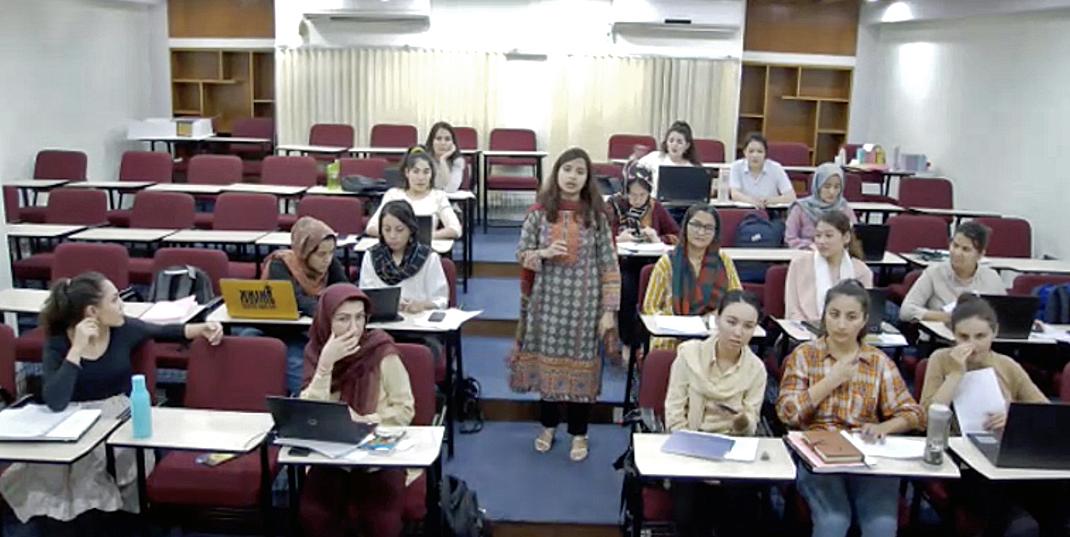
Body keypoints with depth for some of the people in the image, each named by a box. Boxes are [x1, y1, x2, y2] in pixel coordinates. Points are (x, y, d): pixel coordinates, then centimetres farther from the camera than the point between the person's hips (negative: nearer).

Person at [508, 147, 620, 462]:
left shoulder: (596, 215, -5)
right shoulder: (539, 212, -2)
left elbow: (609, 265, -4)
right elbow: (521, 254, 4)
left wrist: (609, 310, -8)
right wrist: (543, 253, -18)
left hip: (583, 302, -1)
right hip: (547, 300, 1)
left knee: (579, 363, 6)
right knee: (547, 360, 11)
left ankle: (579, 433, 23)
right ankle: (548, 425, 31)